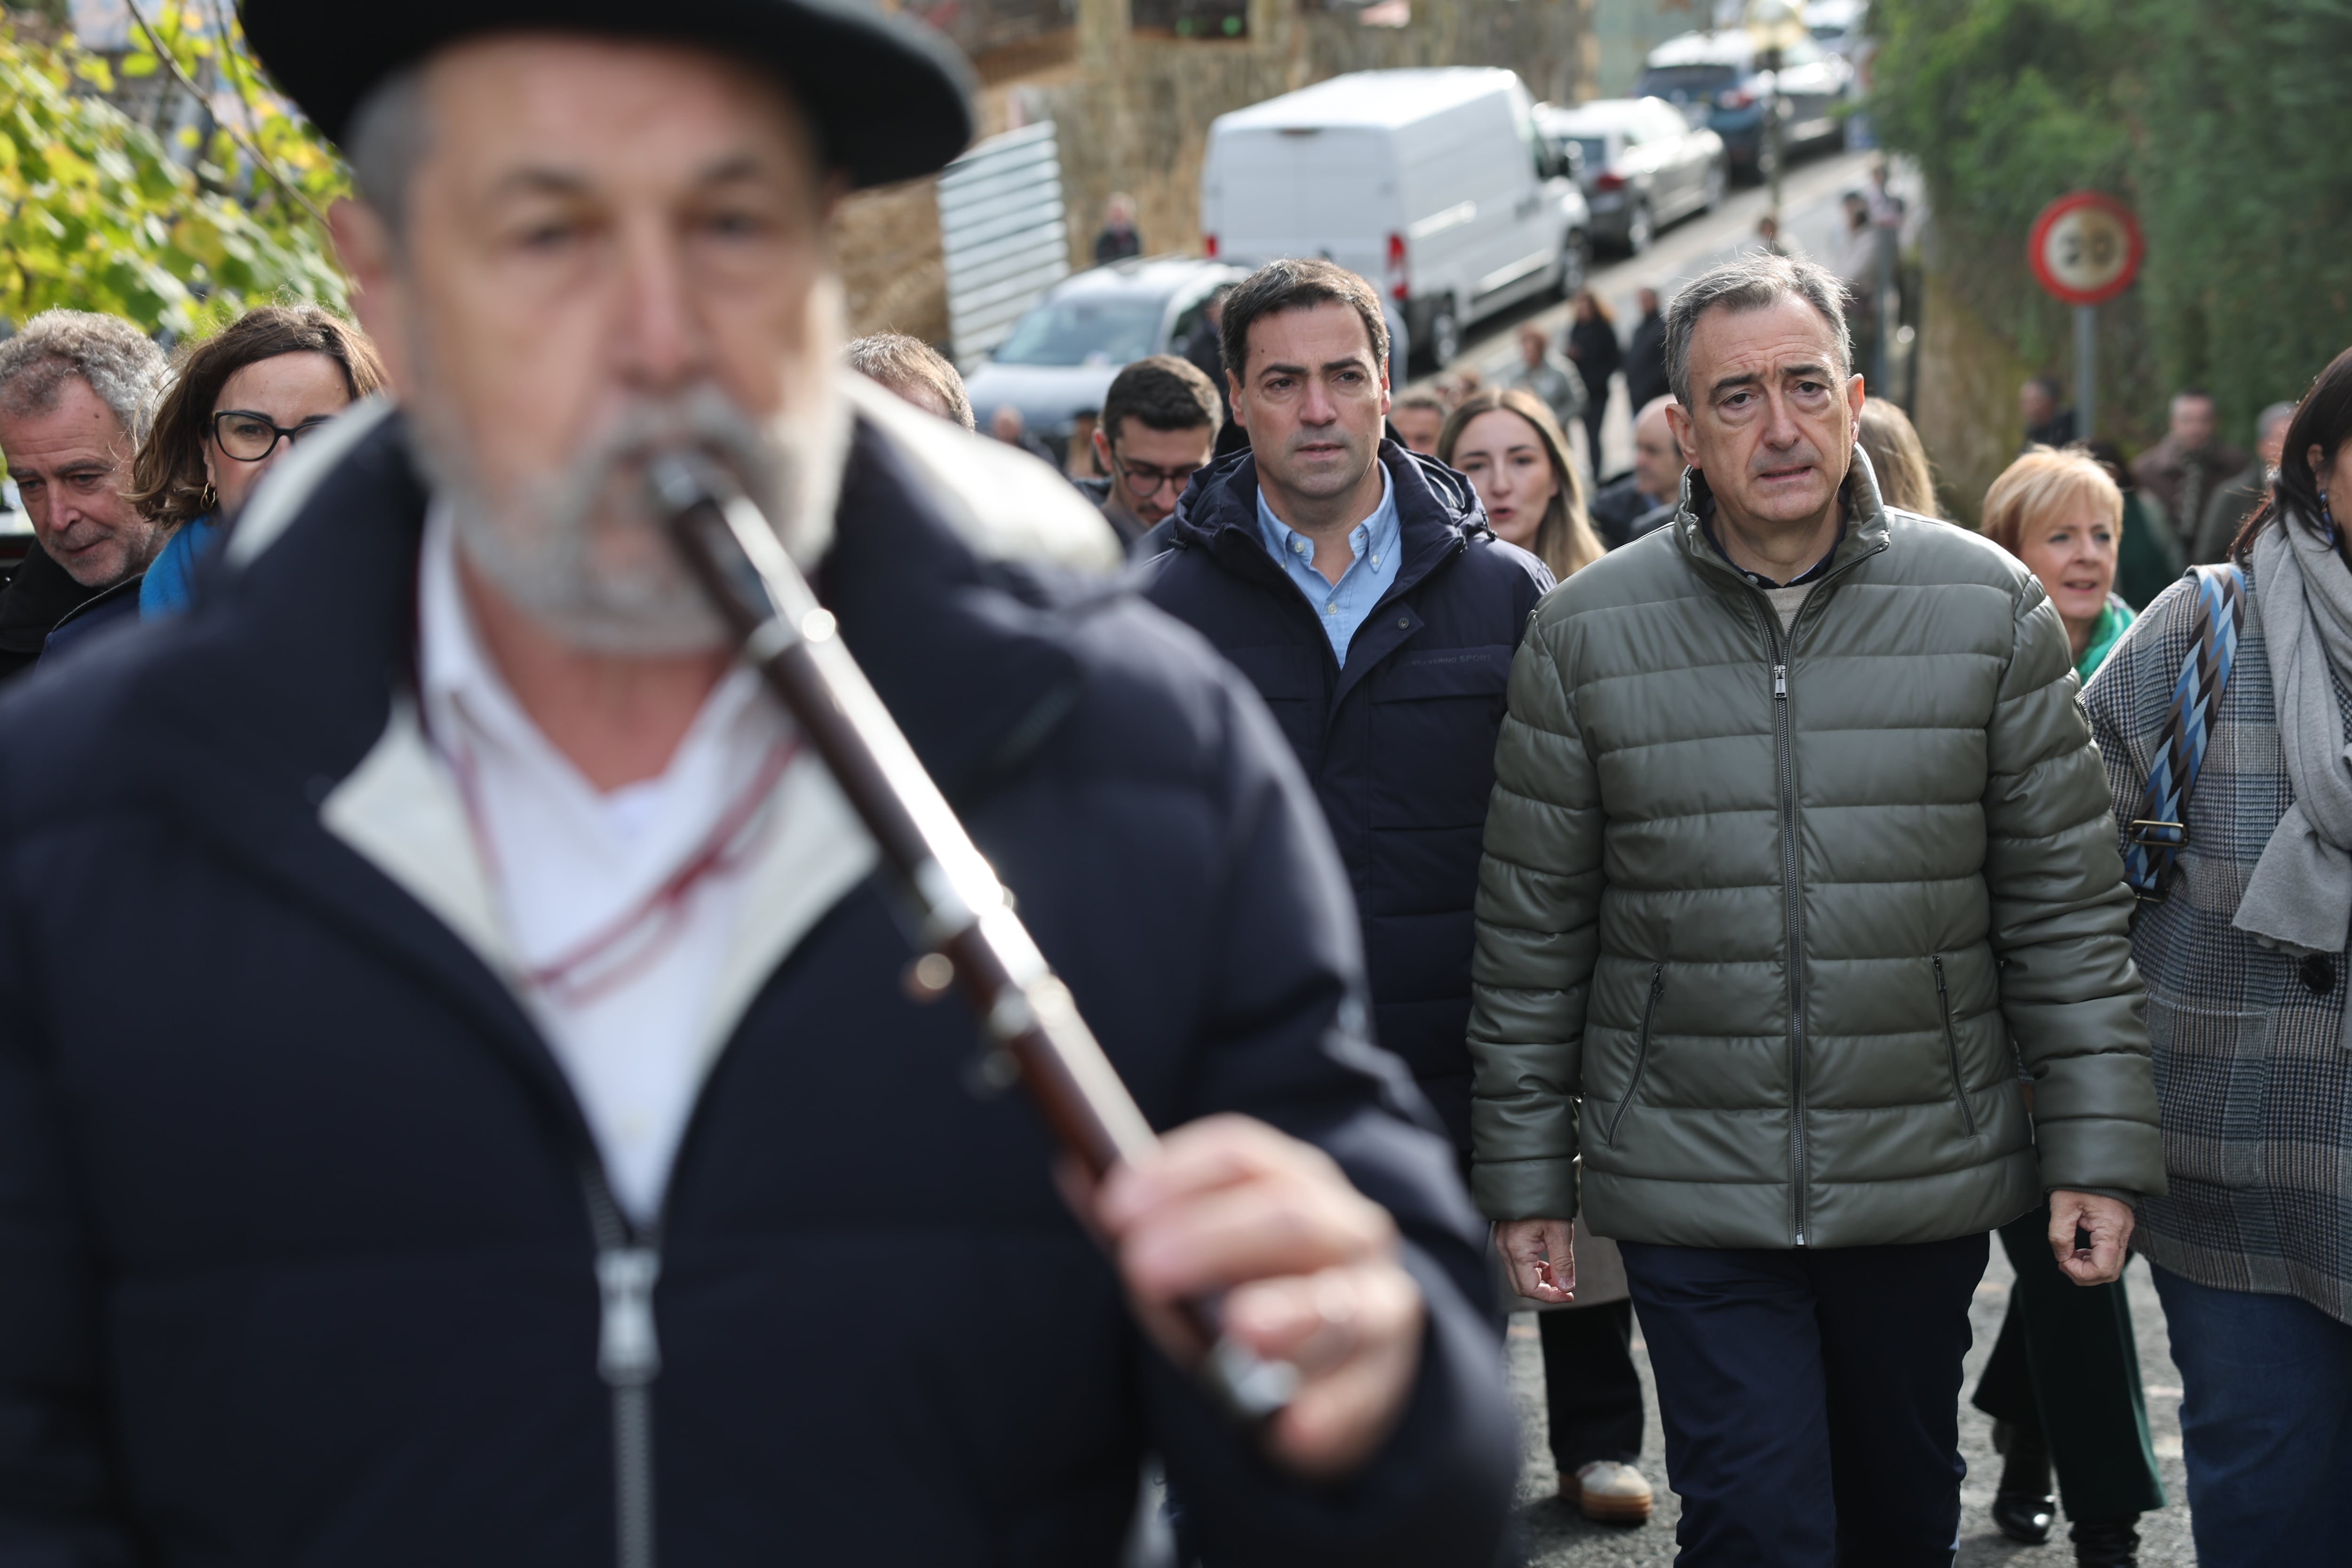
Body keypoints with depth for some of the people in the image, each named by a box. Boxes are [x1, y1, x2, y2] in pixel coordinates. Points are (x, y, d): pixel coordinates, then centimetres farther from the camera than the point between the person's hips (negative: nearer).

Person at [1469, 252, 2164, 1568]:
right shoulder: (1588, 632, -2)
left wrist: (2099, 1149, -2)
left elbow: (2068, 905, 1)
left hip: (1929, 1179, 2)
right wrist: (1525, 1176, 3)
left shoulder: (1989, 607, -1)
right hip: (1690, 1196, -1)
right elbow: (1532, 933, 3)